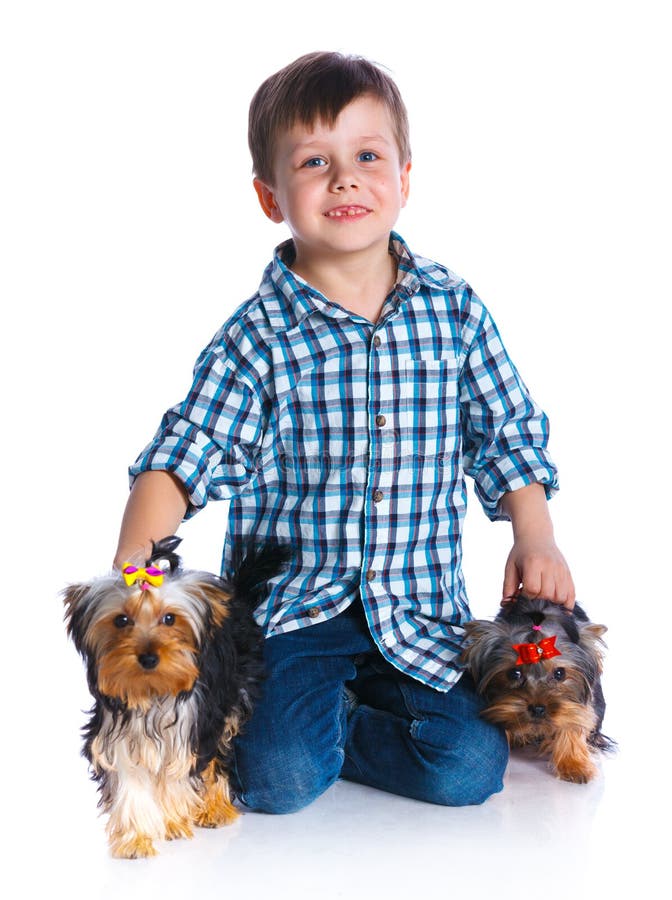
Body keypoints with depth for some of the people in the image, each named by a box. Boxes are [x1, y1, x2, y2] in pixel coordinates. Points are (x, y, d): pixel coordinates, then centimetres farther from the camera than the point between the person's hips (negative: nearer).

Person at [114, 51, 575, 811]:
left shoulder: (454, 310, 0)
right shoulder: (257, 335, -8)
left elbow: (507, 434, 7)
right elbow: (182, 457, -11)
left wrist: (534, 537, -6)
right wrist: (130, 571, -25)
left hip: (420, 607, 3)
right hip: (291, 609, -2)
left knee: (470, 768, -12)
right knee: (277, 779, -18)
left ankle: (339, 719, 12)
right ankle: (289, 711, 15)